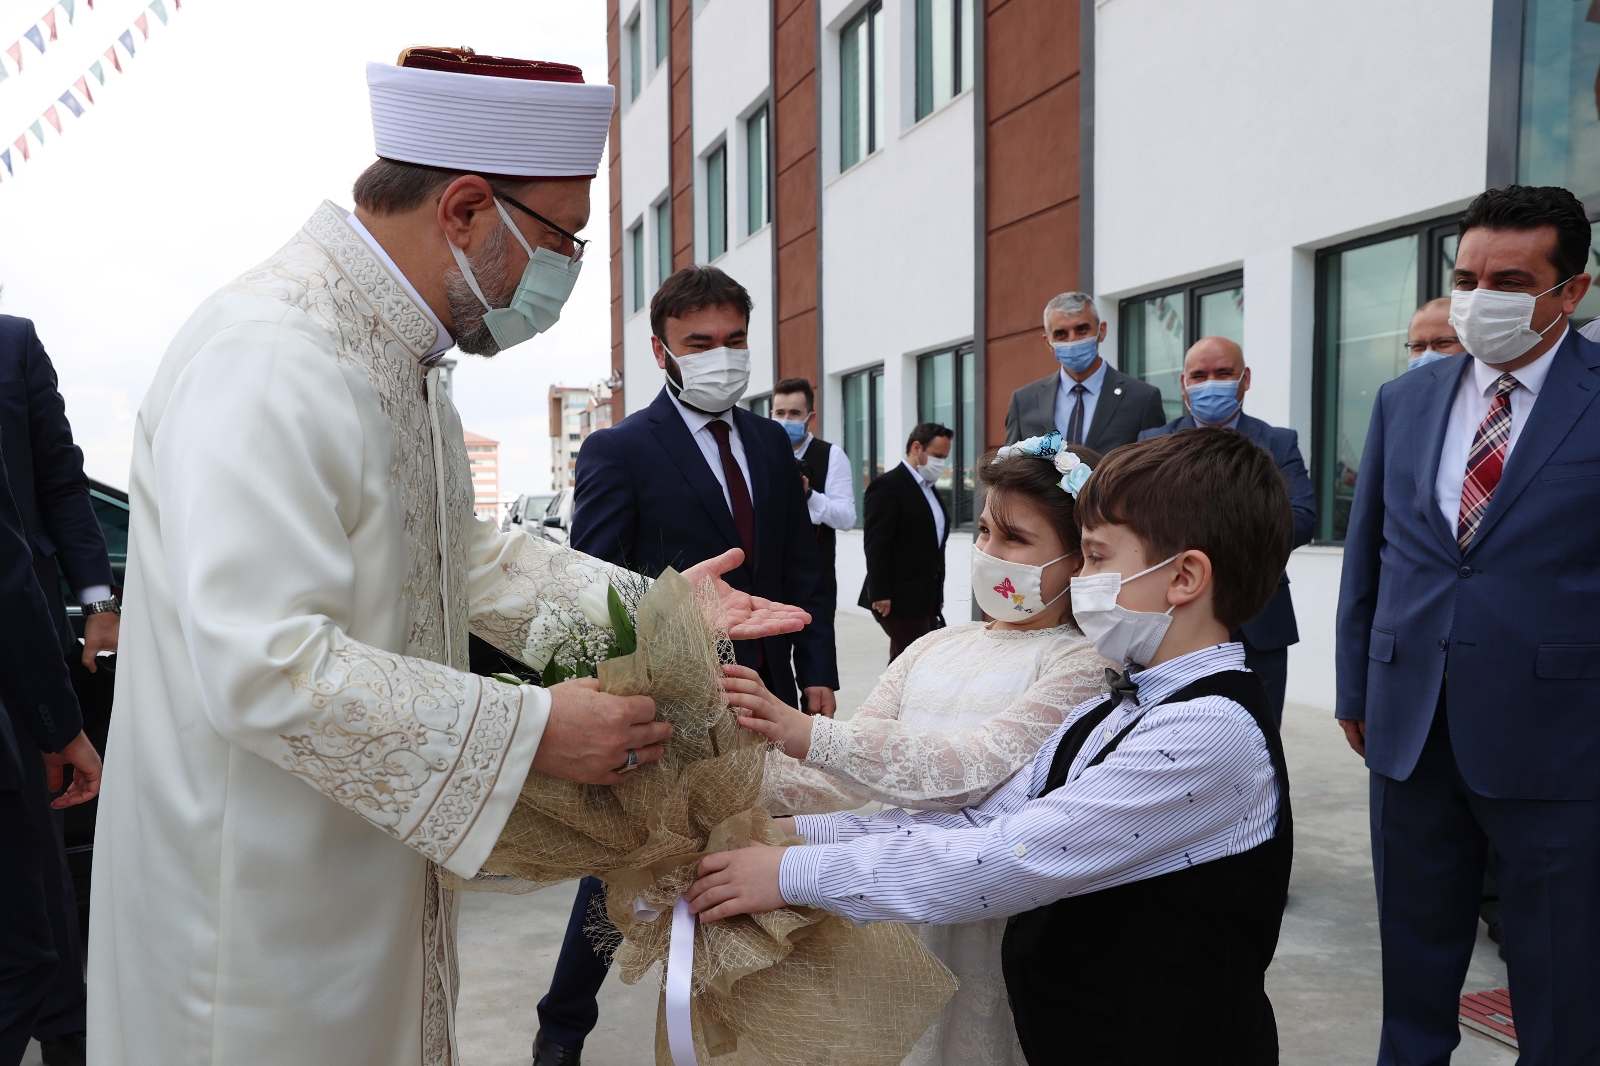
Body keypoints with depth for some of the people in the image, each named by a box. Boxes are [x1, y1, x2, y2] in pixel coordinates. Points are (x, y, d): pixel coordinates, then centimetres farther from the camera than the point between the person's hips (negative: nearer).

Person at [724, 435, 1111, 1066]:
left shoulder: (1080, 664, -12)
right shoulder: (936, 648, 7)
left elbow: (976, 766, -26)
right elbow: (846, 772, 3)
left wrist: (810, 735, -37)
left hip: (1002, 927, -5)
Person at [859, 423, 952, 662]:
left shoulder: (929, 490, 17)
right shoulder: (888, 485, -9)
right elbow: (875, 544, -16)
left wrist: (938, 595, 17)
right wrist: (880, 594, -20)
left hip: (926, 597, 8)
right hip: (900, 597, -8)